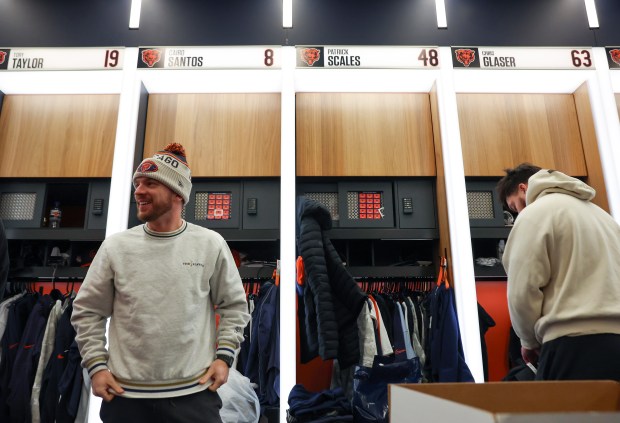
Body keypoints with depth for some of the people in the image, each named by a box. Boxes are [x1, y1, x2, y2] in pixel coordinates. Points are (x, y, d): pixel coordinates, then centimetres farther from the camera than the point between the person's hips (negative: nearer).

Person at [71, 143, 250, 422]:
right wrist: (96, 365, 1)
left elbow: (234, 304, 5)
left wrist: (224, 356, -1)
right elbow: (87, 310, 7)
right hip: (126, 394, 1)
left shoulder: (211, 245, -3)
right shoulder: (115, 247, -1)